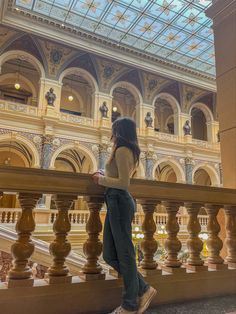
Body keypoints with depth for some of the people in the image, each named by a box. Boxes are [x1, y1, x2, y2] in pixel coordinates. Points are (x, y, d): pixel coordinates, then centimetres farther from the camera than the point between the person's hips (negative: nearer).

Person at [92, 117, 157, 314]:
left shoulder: (121, 150, -8)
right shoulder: (129, 151, 22)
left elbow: (124, 183, -17)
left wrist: (101, 179, -5)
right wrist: (103, 176, 18)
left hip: (119, 202, -10)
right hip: (117, 203, 10)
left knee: (124, 253, -1)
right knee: (110, 255, 10)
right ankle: (143, 290, 19)